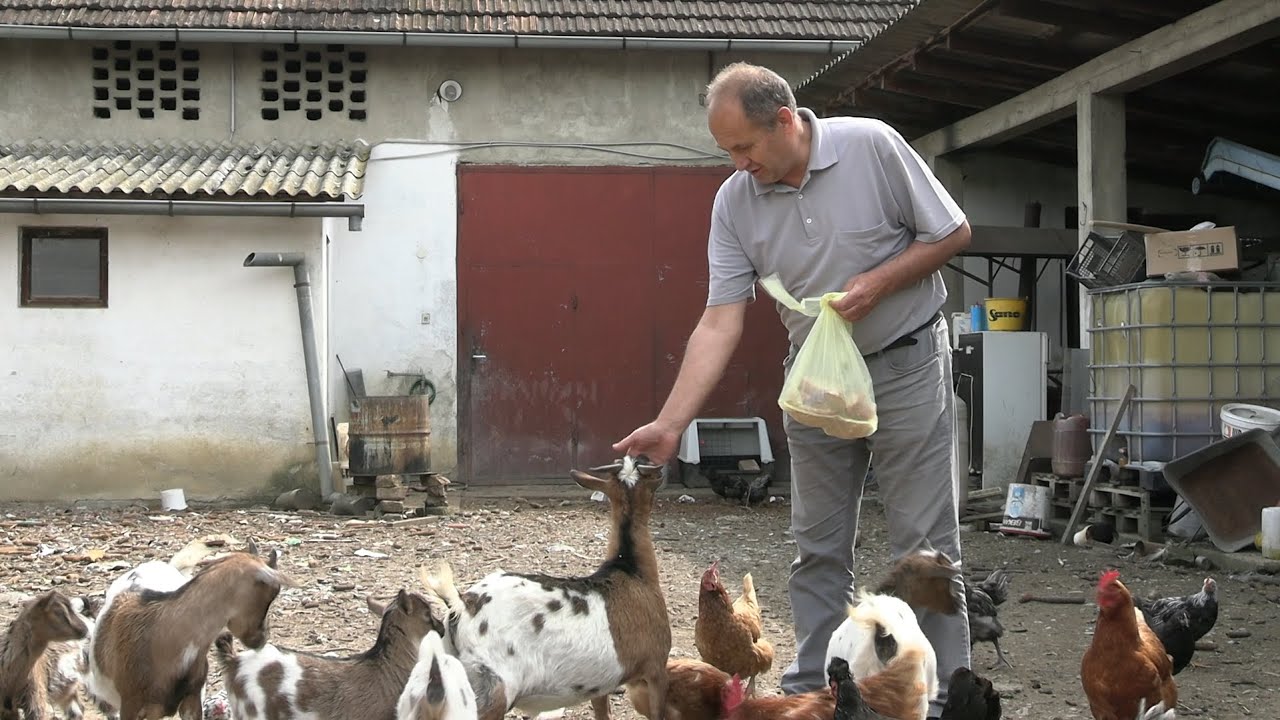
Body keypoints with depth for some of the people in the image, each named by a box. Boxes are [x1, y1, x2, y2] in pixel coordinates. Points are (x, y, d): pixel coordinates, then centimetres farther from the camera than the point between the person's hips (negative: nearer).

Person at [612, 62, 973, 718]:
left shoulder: (871, 146, -15)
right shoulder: (734, 202, -7)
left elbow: (951, 232, -7)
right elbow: (720, 323, -10)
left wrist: (877, 282, -21)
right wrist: (670, 424, -19)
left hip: (907, 363, -3)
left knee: (924, 544, -2)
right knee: (817, 546, 10)